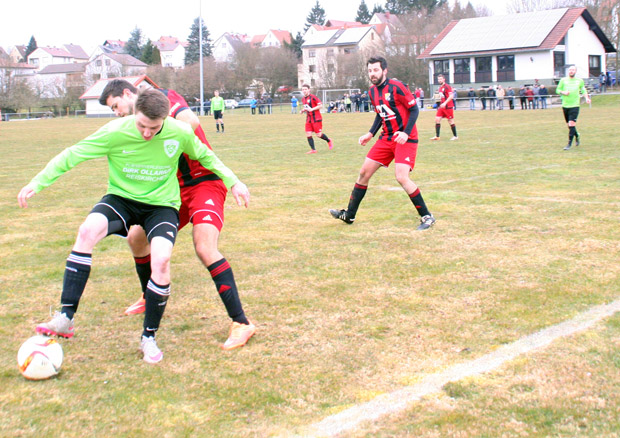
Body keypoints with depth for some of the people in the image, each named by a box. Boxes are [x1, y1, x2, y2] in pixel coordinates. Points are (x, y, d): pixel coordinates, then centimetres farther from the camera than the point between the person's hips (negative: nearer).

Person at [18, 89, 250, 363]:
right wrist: (37, 183, -15)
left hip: (162, 205, 0)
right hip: (121, 198, 0)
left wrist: (233, 181, 8)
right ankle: (65, 318, -28)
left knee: (161, 260, -27)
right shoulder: (115, 132, -18)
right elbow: (73, 154, -10)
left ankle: (148, 338, -5)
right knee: (88, 230, -33)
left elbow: (204, 156, 8)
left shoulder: (180, 133, -14)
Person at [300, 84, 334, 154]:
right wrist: (303, 110, 5)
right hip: (308, 119, 7)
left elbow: (320, 105, -14)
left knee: (319, 135, -5)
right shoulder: (303, 99, 11)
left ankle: (329, 141, 23)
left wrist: (311, 109, -22)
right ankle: (313, 150, 2)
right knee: (308, 135, -5)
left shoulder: (313, 97, -12)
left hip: (316, 119, -7)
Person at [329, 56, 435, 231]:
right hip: (387, 138, 8)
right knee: (364, 172, 6)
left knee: (401, 177, -21)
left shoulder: (397, 87, -15)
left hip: (405, 138, -8)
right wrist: (370, 133, 11)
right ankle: (349, 215, 19)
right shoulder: (373, 92, 8)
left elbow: (414, 109, -13)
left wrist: (406, 133, -24)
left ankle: (427, 217, -5)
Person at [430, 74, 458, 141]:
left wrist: (445, 103, -27)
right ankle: (437, 136, 1)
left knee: (450, 121, -1)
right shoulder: (440, 88, 15)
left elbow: (451, 96, -20)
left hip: (448, 106, -8)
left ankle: (455, 136, 11)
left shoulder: (447, 87, -11)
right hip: (441, 106, 8)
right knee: (437, 119, -1)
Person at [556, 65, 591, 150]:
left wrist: (586, 97, 6)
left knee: (572, 124, -15)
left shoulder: (580, 80, 7)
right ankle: (577, 136, 40)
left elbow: (583, 90, 21)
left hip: (575, 105, -2)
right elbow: (557, 90, 10)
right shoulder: (563, 80, 5)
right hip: (565, 105, 2)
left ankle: (569, 143, -11)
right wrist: (563, 92, -10)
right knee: (569, 125, 11)